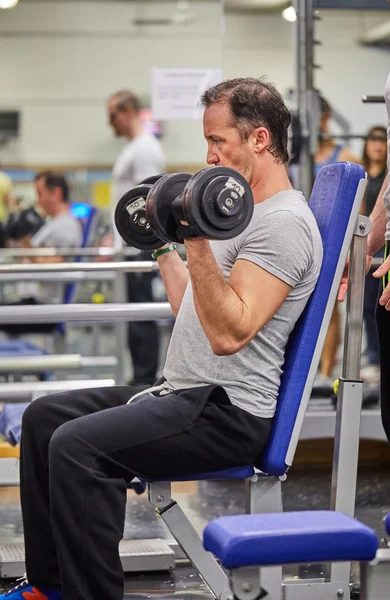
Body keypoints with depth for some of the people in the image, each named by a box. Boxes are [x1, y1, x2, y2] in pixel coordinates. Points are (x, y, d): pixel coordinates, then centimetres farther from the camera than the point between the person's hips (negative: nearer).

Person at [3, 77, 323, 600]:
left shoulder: (283, 222, -15)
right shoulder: (247, 214, 18)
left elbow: (228, 333, -26)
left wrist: (197, 242, -32)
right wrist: (163, 245, 29)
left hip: (227, 411, -11)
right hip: (186, 393, 11)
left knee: (77, 446, -27)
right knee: (45, 417, 13)